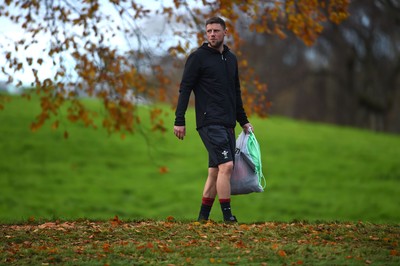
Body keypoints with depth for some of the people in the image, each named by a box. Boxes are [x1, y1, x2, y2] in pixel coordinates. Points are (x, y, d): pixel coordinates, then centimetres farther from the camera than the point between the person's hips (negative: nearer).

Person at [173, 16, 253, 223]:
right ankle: (228, 217, -15)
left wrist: (243, 120, 25)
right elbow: (185, 89, -6)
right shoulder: (198, 57, -3)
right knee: (226, 165, -17)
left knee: (215, 171, 8)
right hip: (210, 123, -7)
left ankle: (203, 217, 14)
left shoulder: (231, 59, 18)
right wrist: (179, 121, -12)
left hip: (227, 124, 7)